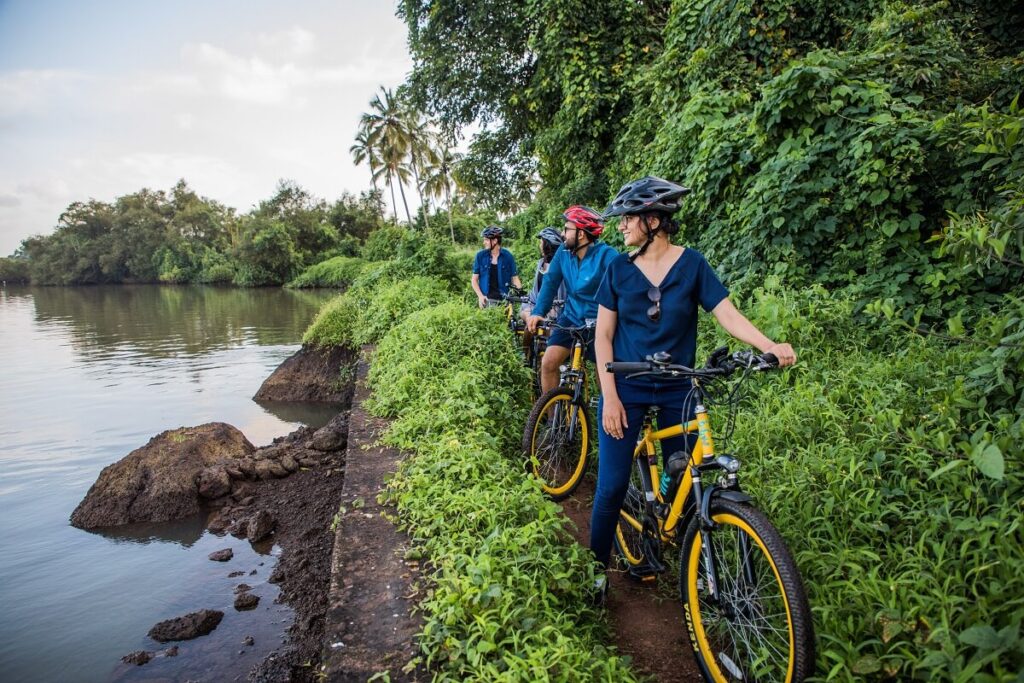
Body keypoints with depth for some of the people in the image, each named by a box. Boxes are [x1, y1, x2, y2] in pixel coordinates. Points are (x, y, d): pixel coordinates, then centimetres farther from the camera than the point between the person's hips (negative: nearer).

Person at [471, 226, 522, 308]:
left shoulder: (508, 256, 0)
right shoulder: (480, 255, 2)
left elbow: (514, 278, 2)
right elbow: (475, 279, 6)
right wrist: (480, 296, -8)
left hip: (504, 299, 0)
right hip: (487, 299, 0)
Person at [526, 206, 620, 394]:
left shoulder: (606, 255, -19)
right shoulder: (563, 252, -3)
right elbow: (550, 283, -6)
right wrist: (538, 312, -20)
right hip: (571, 318, 4)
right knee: (548, 363, -8)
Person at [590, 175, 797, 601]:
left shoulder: (691, 264, -2)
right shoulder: (620, 269, 0)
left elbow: (727, 314, -6)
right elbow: (603, 334, -1)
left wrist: (770, 346, -23)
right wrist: (610, 395, -9)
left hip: (677, 391, 0)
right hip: (626, 390, 0)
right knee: (611, 486, -1)